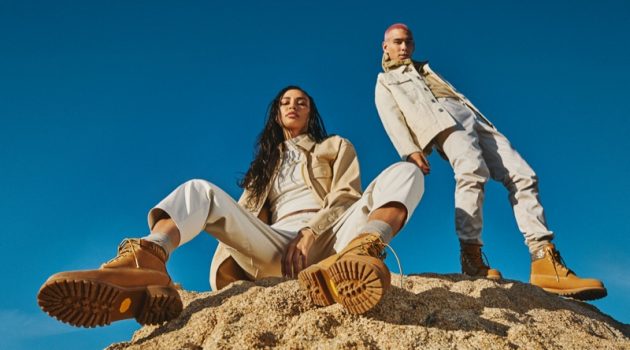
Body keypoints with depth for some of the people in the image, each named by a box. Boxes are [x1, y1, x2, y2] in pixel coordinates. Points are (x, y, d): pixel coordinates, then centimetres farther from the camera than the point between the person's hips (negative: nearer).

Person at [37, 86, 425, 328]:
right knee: (200, 191, -16)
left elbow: (347, 197, 7)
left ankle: (355, 259, -60)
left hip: (328, 239, -2)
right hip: (275, 247, 2)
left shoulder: (336, 146, 26)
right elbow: (246, 215, 17)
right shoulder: (265, 164, 32)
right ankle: (142, 267, -50)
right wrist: (231, 246, -7)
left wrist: (311, 234, -12)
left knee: (405, 172, -24)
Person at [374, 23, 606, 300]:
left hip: (472, 117, 6)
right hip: (443, 122, -5)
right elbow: (392, 119, 3)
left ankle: (546, 263, -22)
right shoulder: (385, 82, 22)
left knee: (522, 176, -14)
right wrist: (410, 150, -16)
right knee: (472, 172, -36)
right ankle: (471, 256, -33)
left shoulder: (426, 70, 39)